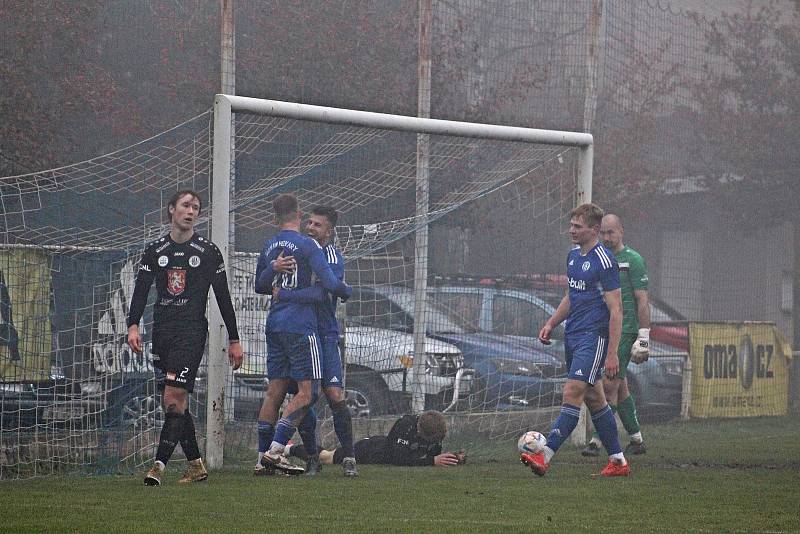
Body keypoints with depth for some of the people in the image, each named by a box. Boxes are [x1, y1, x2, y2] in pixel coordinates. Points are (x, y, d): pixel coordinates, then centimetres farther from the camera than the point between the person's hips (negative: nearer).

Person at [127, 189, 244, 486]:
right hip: (162, 331, 4)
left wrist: (234, 340, 5)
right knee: (175, 403, 5)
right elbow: (141, 291, 5)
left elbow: (223, 296, 7)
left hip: (192, 331, -4)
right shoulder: (154, 250, 11)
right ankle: (196, 465, 16)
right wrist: (133, 325, -11)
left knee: (174, 399, -16)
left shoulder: (208, 251, 4)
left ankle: (159, 465, -18)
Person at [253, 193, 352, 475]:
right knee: (307, 392, -5)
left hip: (274, 324, 7)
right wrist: (347, 291, 2)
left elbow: (260, 286, 23)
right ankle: (275, 450, -14)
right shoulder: (307, 245, -9)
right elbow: (329, 282, -17)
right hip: (300, 326, -7)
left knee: (275, 391, 9)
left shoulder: (269, 247, 11)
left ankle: (263, 457, 6)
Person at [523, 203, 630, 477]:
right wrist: (551, 323, 15)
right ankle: (618, 461, 17)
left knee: (572, 393, -15)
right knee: (594, 398, 11)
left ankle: (545, 456, -22)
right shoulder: (573, 255, 13)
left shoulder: (604, 261, -13)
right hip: (572, 336, 9)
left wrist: (612, 353, -19)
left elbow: (616, 310, -15)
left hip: (593, 336, -9)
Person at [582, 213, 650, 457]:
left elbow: (643, 301, -8)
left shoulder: (633, 260, -5)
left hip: (624, 331, -7)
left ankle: (597, 441, -13)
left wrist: (643, 336, -14)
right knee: (621, 387, 9)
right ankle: (637, 440, 17)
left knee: (610, 385, -12)